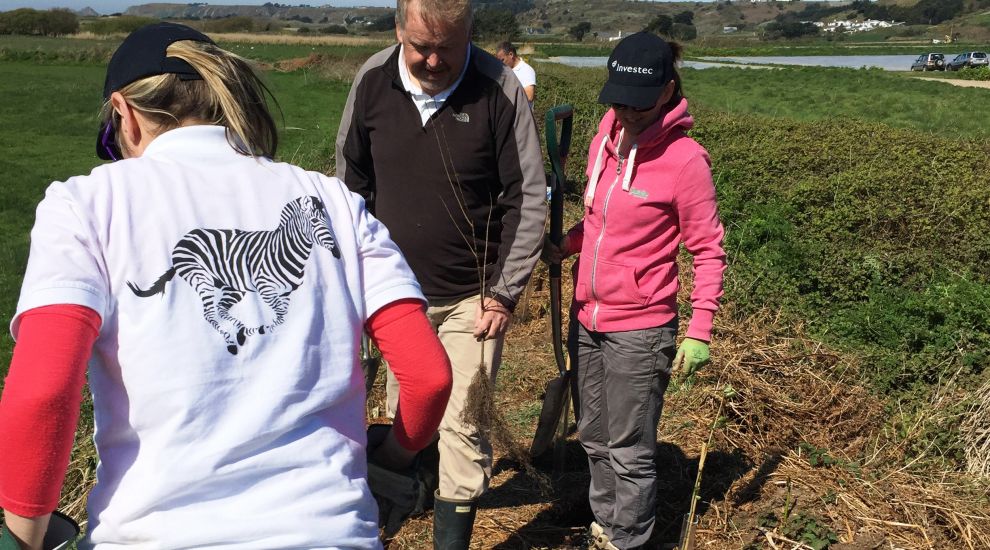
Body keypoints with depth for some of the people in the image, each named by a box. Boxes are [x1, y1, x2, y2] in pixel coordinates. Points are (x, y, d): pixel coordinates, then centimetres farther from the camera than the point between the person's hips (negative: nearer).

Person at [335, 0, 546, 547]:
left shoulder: (498, 88, -15)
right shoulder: (372, 81, -5)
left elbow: (529, 198, -9)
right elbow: (352, 180, 8)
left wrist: (504, 293, -10)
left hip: (470, 296, -3)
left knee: (461, 425, 1)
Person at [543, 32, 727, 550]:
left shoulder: (685, 159, -15)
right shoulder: (604, 141, 3)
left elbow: (707, 250, -10)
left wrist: (700, 332, -14)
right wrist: (562, 247, 0)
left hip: (639, 329, -7)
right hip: (587, 319, 7)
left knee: (629, 450, 5)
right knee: (595, 438, 20)